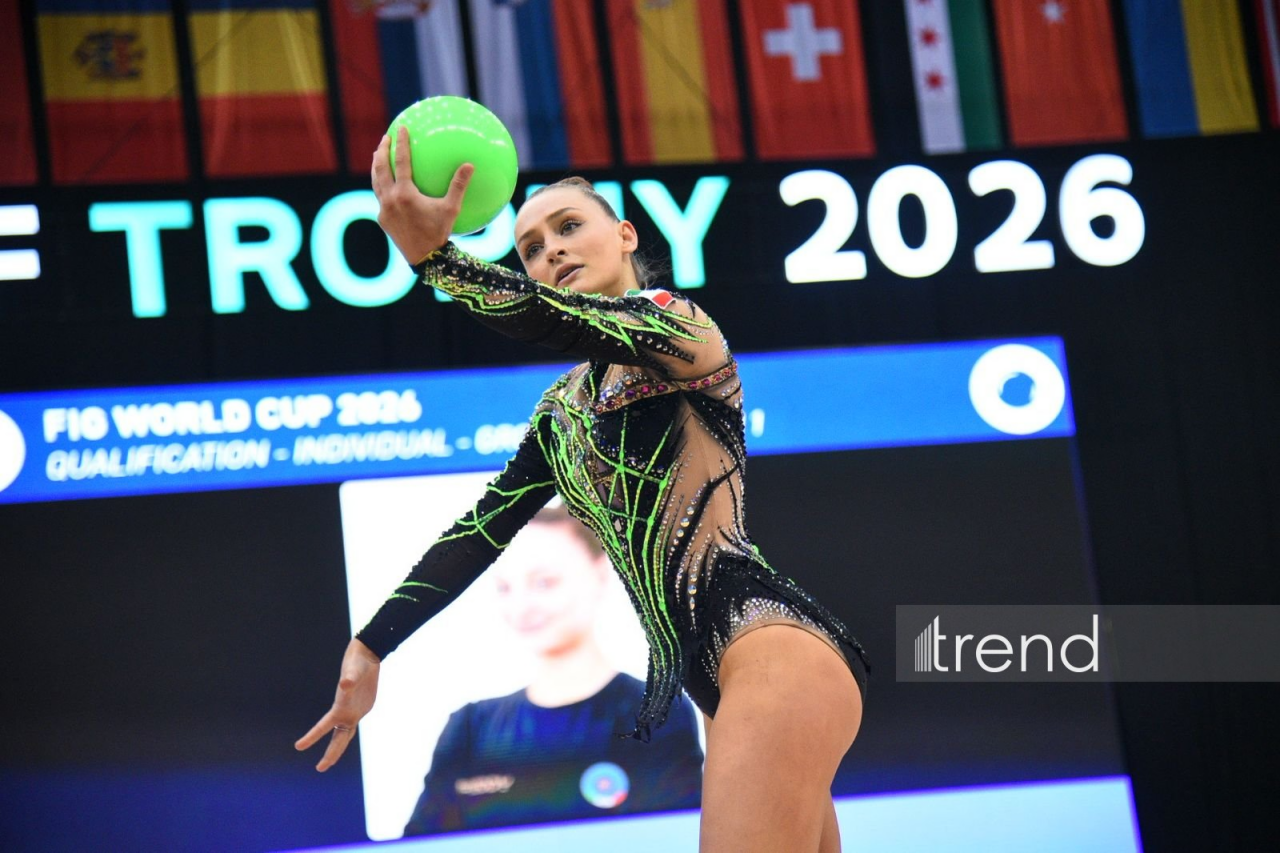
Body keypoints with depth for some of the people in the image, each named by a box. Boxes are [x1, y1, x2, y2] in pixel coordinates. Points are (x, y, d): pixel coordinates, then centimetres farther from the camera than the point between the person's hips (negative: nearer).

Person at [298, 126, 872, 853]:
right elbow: (483, 528, 22)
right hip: (717, 673, 9)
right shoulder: (565, 406, 22)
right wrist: (372, 646, 18)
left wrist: (430, 253, -38)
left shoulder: (677, 322, -2)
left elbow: (556, 319, -22)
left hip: (772, 643, -9)